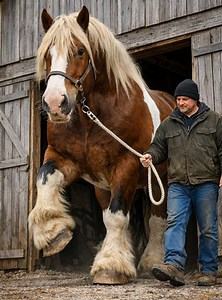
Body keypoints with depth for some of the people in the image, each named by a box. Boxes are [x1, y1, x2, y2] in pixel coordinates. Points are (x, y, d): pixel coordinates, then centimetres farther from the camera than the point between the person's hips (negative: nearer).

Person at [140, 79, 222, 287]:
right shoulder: (168, 124, 15)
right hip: (178, 185, 2)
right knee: (174, 223, -15)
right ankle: (174, 265, -24)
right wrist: (150, 156, -5)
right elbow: (159, 147, 17)